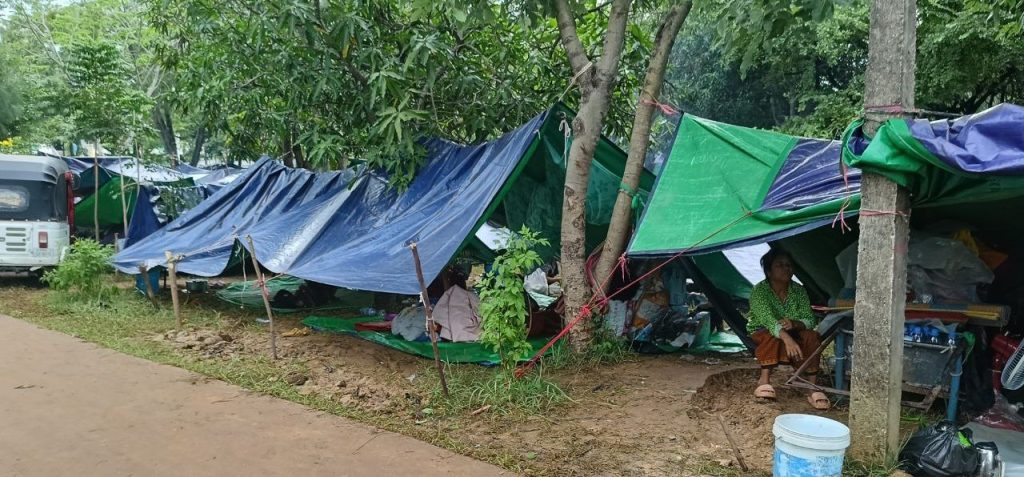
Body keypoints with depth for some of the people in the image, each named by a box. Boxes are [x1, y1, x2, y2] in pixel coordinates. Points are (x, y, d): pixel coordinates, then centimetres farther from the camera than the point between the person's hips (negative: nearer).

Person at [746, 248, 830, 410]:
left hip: (792, 336, 4)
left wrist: (794, 324, -36)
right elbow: (768, 320, -36)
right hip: (762, 335, -3)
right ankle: (764, 380, -34)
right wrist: (787, 338, -54)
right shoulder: (759, 291, -21)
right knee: (773, 336, -37)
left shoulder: (799, 291, -7)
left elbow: (809, 320, -12)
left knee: (812, 336, -26)